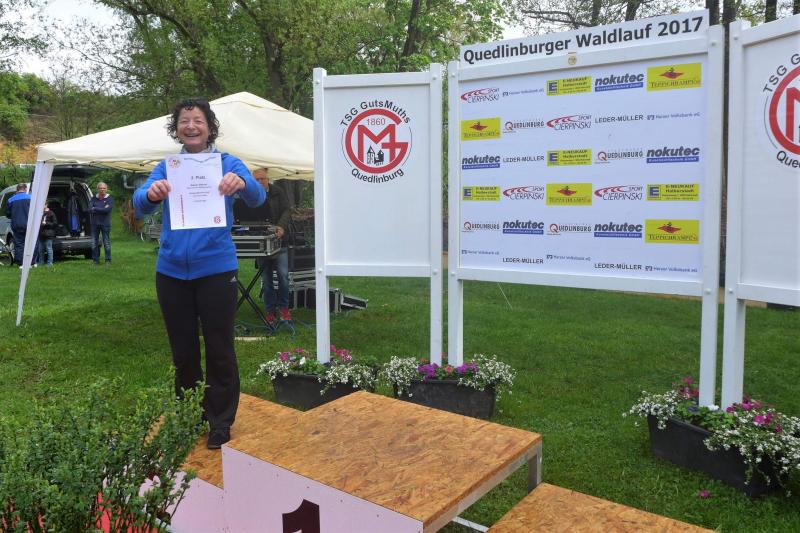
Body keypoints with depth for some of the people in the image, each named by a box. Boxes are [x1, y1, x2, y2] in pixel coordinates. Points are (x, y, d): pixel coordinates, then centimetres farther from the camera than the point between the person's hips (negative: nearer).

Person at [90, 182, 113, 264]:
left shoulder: (109, 199, 1)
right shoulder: (94, 198, 10)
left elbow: (107, 210, -14)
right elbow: (90, 210, -2)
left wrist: (95, 209, -5)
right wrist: (102, 209, -11)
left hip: (105, 223, -3)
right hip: (95, 223, 3)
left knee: (106, 242, -4)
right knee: (94, 242, 4)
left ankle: (108, 260, 4)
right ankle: (96, 259, 13)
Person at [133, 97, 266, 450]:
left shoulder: (227, 163, -2)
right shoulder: (167, 167, 5)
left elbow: (258, 198, -17)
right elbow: (139, 205, -9)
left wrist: (242, 185, -40)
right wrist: (152, 194, -33)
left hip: (216, 270, -3)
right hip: (171, 272, 3)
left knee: (219, 349, 5)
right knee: (183, 351, 15)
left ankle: (220, 423, 22)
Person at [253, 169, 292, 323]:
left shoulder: (278, 192, 5)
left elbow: (286, 211, -4)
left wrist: (281, 226, -22)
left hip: (279, 241, 0)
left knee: (283, 274, -6)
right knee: (266, 279, 6)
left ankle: (284, 307, 10)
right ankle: (270, 310, 16)